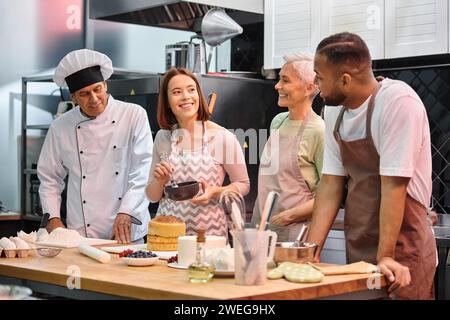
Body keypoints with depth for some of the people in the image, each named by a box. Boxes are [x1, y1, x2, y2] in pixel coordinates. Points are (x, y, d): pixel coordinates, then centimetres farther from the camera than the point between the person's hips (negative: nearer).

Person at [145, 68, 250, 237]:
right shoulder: (162, 137, 2)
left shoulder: (223, 137, -9)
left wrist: (215, 192, -17)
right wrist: (159, 181, -11)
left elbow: (243, 185, 0)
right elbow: (152, 196, 10)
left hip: (208, 231, -3)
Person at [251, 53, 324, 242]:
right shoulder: (277, 121, 9)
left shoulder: (318, 130, -13)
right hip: (261, 228, 6)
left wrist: (289, 216, -15)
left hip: (293, 233, -6)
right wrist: (258, 220, 13)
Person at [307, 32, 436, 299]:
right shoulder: (335, 110, 2)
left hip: (401, 253, -6)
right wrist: (312, 250, -4)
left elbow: (394, 185, -22)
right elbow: (331, 183, 2)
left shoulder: (398, 101, -19)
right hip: (357, 251, 7)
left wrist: (385, 257, -22)